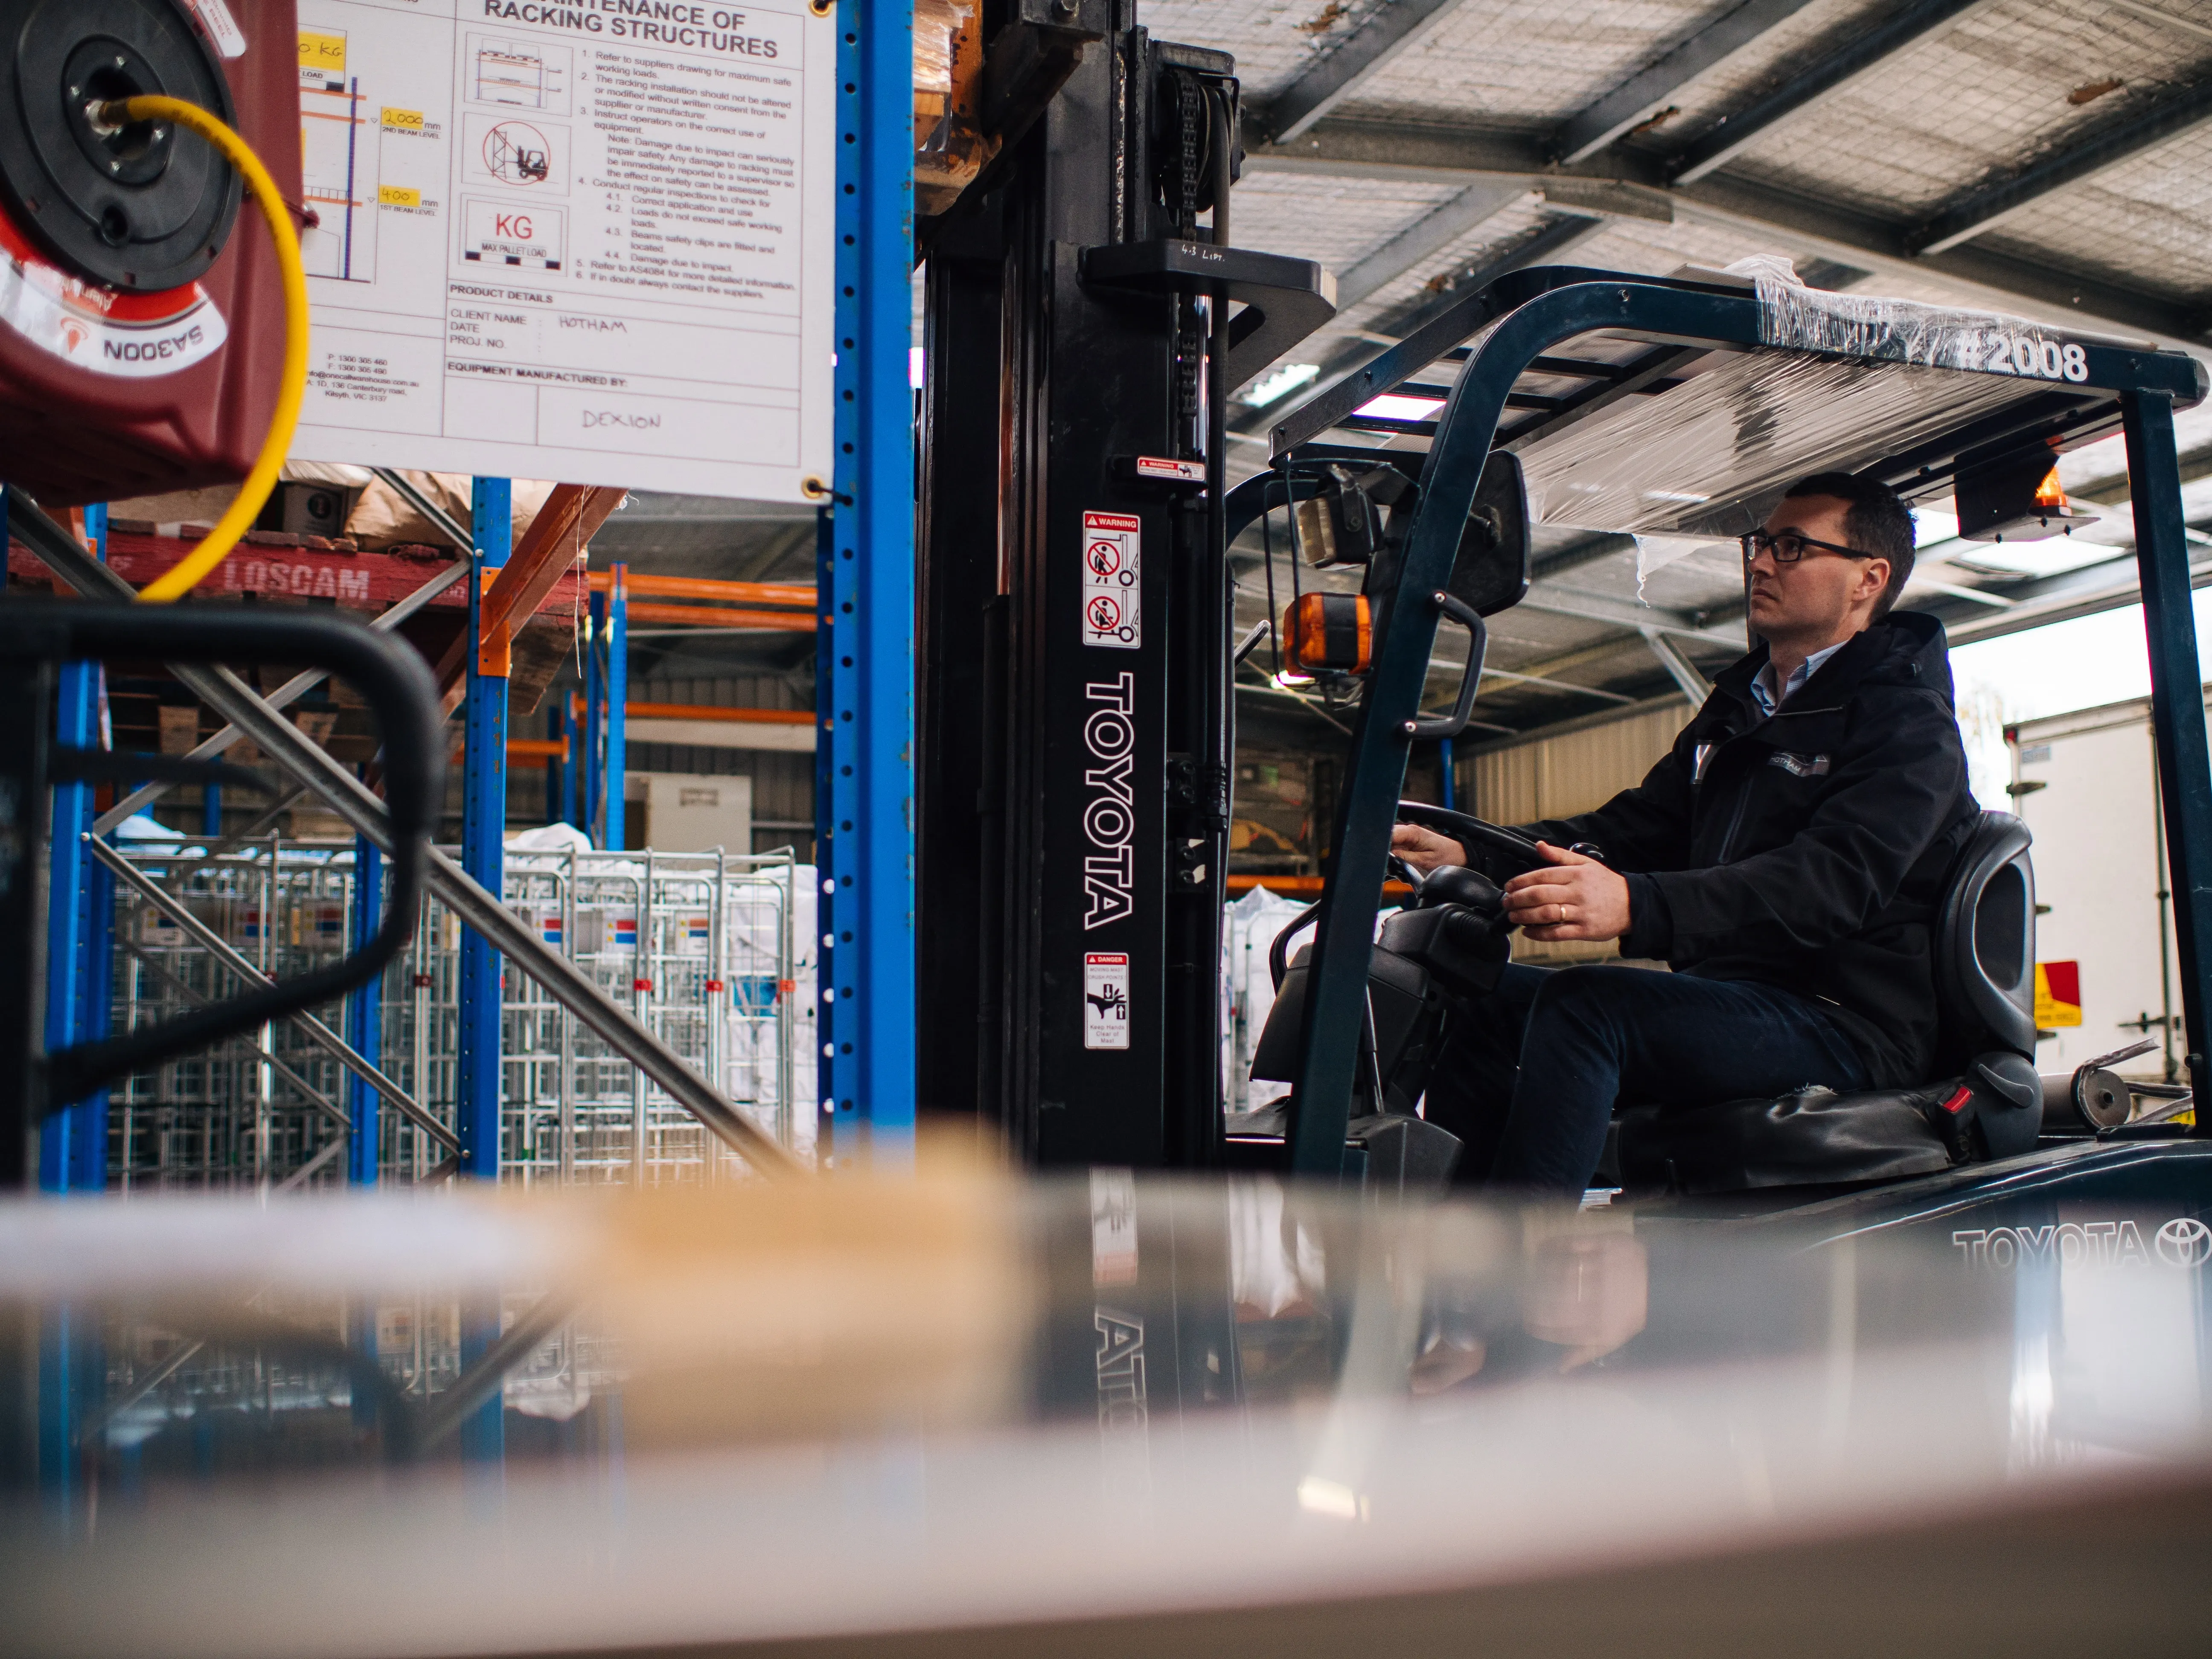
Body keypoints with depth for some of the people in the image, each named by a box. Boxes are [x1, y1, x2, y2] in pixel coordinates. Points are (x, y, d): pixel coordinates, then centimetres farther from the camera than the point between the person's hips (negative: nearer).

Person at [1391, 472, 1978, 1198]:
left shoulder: (1908, 722, -7)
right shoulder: (1737, 708, 22)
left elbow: (1831, 881, -24)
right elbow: (1635, 827, 19)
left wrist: (1638, 906, -40)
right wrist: (1469, 853, 2)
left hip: (1850, 1023, -8)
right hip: (1728, 998, 9)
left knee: (1582, 1004, -29)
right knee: (1489, 999, -5)